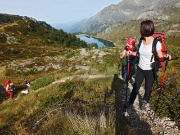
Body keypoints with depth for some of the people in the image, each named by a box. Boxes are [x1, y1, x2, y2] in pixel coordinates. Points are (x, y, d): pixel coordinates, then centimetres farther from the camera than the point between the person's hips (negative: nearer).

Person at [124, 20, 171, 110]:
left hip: (150, 70, -4)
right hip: (140, 69, 4)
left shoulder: (156, 43, -20)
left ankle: (145, 101, 44)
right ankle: (130, 102, 35)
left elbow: (160, 58, -14)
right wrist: (132, 53, -4)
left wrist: (165, 57, -34)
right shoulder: (141, 40, -4)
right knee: (136, 86, 14)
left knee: (148, 88, 15)